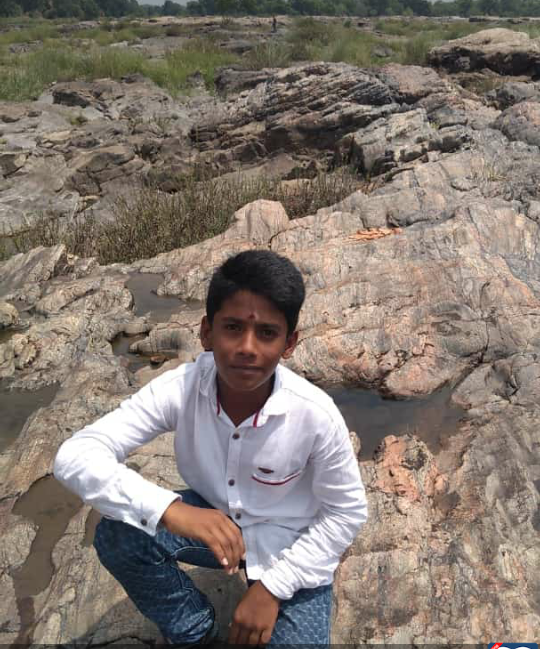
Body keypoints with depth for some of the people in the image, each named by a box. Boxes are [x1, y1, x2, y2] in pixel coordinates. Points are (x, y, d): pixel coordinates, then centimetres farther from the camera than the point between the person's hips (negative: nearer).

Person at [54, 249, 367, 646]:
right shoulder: (180, 388, -25)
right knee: (117, 533, -22)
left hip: (291, 547, -2)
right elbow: (75, 456, -31)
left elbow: (347, 512, -14)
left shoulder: (316, 416, -30)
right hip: (212, 516, 2)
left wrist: (273, 586, -19)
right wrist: (169, 510, -46)